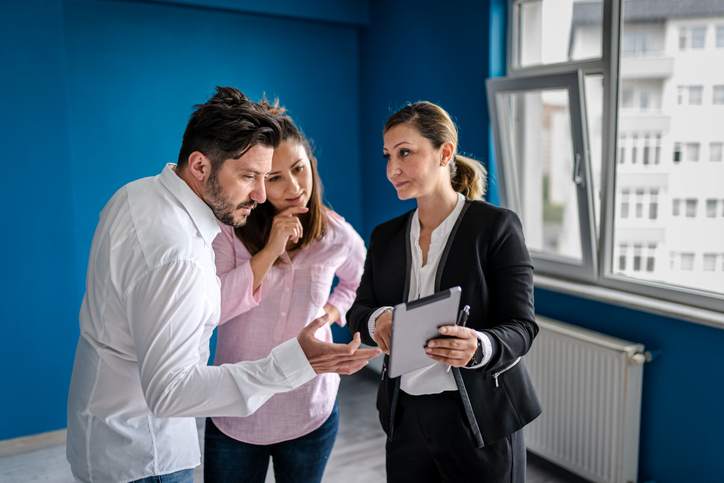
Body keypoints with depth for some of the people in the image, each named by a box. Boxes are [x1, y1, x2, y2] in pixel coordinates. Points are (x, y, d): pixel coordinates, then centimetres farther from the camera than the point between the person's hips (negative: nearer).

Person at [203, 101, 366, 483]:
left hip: (310, 413, 2)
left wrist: (332, 312, -1)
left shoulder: (336, 234, -4)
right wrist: (270, 250, -25)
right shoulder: (228, 229, -10)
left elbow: (359, 283, 17)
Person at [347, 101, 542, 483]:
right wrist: (376, 320, -19)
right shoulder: (385, 236, 6)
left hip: (480, 419, -4)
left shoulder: (496, 225, -10)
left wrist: (479, 347, -33)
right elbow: (358, 311, 5)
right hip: (404, 417, 4)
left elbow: (520, 326, -12)